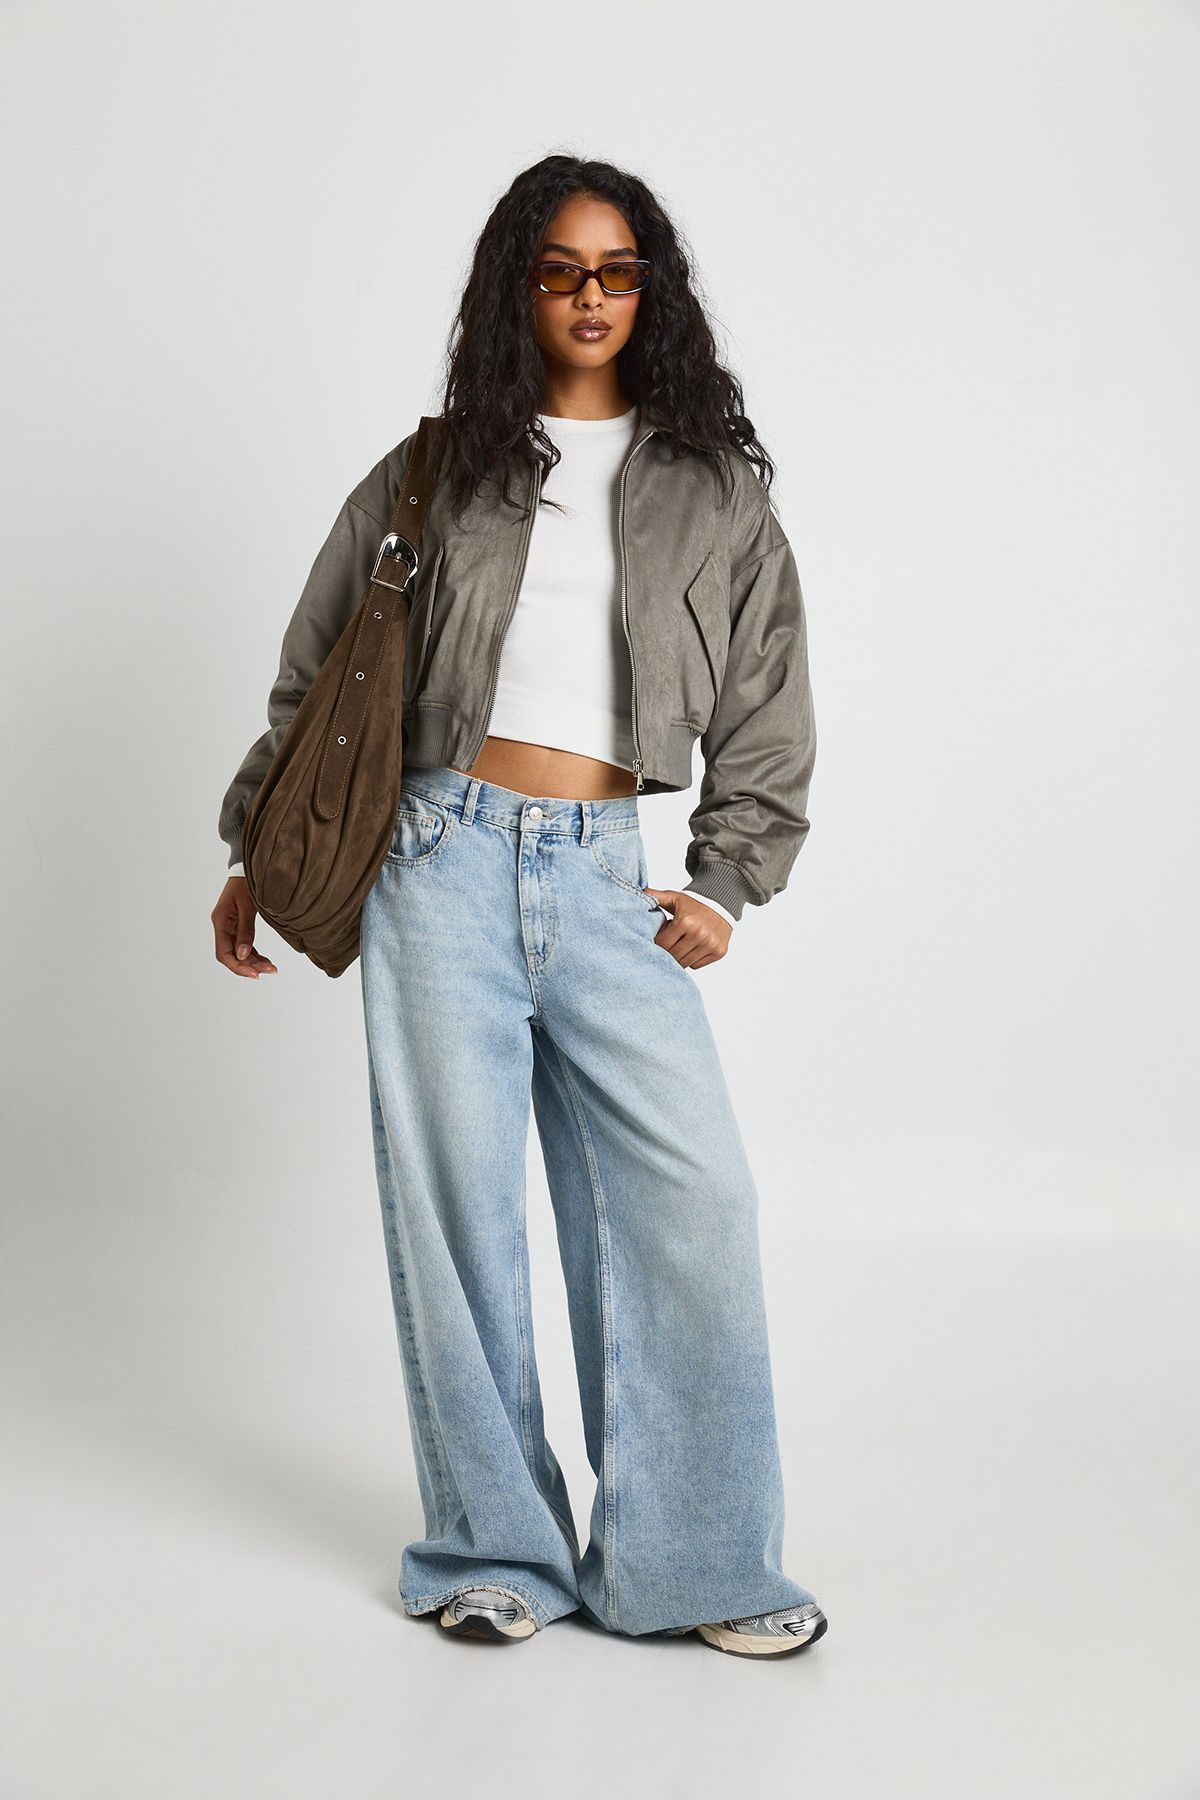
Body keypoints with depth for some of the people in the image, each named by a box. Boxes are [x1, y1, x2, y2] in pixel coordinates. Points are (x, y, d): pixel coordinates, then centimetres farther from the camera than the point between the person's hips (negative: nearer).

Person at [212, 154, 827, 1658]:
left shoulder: (715, 489, 11)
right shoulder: (434, 475, 10)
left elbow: (767, 712, 12)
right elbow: (317, 676, 16)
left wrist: (725, 883, 4)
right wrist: (257, 850, 15)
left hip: (605, 875, 1)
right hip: (441, 856, 0)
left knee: (691, 1196, -8)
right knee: (455, 1200, 1)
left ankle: (691, 1562, 5)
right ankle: (495, 1550, 14)